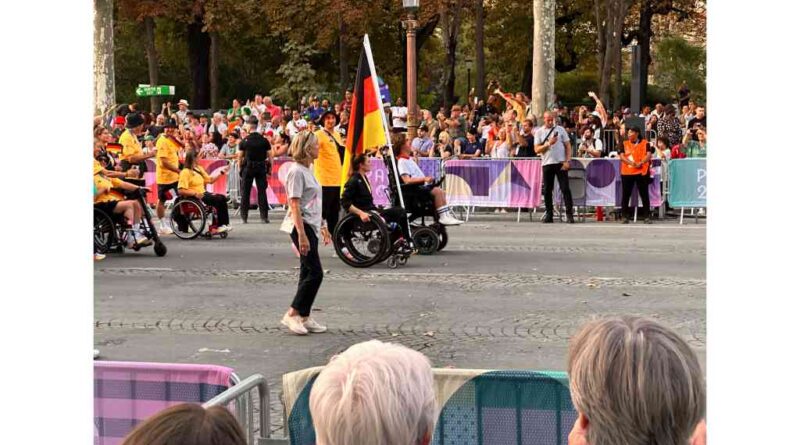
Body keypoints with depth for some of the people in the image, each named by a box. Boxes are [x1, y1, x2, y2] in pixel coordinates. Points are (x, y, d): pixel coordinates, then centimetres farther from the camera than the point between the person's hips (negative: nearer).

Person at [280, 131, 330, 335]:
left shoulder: (308, 170, 15)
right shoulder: (296, 171, -14)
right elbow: (295, 205, -19)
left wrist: (323, 227, 24)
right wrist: (302, 235, -23)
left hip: (312, 226, 10)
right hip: (301, 226, -10)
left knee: (308, 273, 10)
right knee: (315, 272, -11)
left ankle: (304, 317, 15)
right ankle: (292, 314, -5)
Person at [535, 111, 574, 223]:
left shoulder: (560, 129, 7)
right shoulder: (539, 132, 6)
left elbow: (568, 146, 6)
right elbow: (537, 150, -1)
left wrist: (567, 161, -6)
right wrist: (548, 144, -15)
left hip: (560, 163, -1)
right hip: (547, 164, 1)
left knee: (565, 189, -5)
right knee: (547, 190, 3)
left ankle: (569, 214, -4)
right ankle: (549, 215, 11)